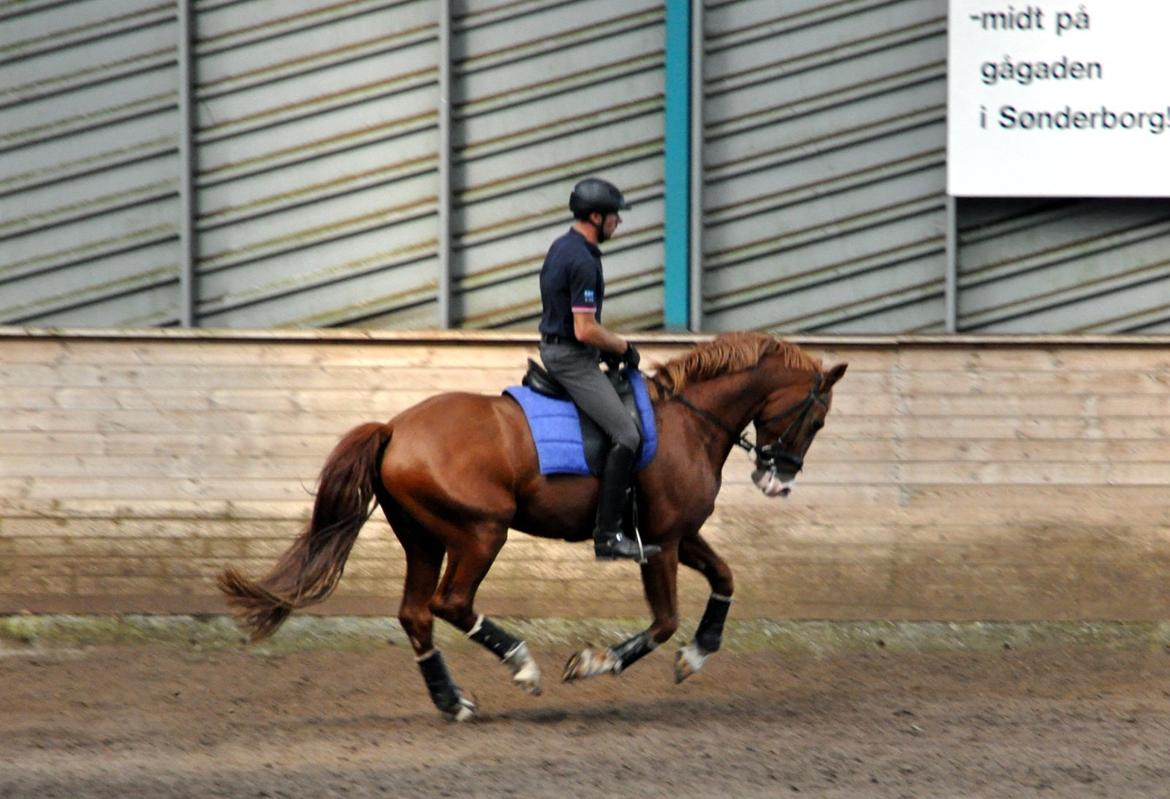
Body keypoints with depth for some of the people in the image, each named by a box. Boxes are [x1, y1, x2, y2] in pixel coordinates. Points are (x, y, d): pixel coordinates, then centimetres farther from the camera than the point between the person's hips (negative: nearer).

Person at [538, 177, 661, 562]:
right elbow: (585, 329, -24)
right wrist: (622, 346, -8)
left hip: (555, 347, 11)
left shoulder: (562, 247, 11)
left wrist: (610, 345, 17)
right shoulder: (583, 261, -22)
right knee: (626, 435, -17)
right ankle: (608, 535, -21)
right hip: (571, 357, -11)